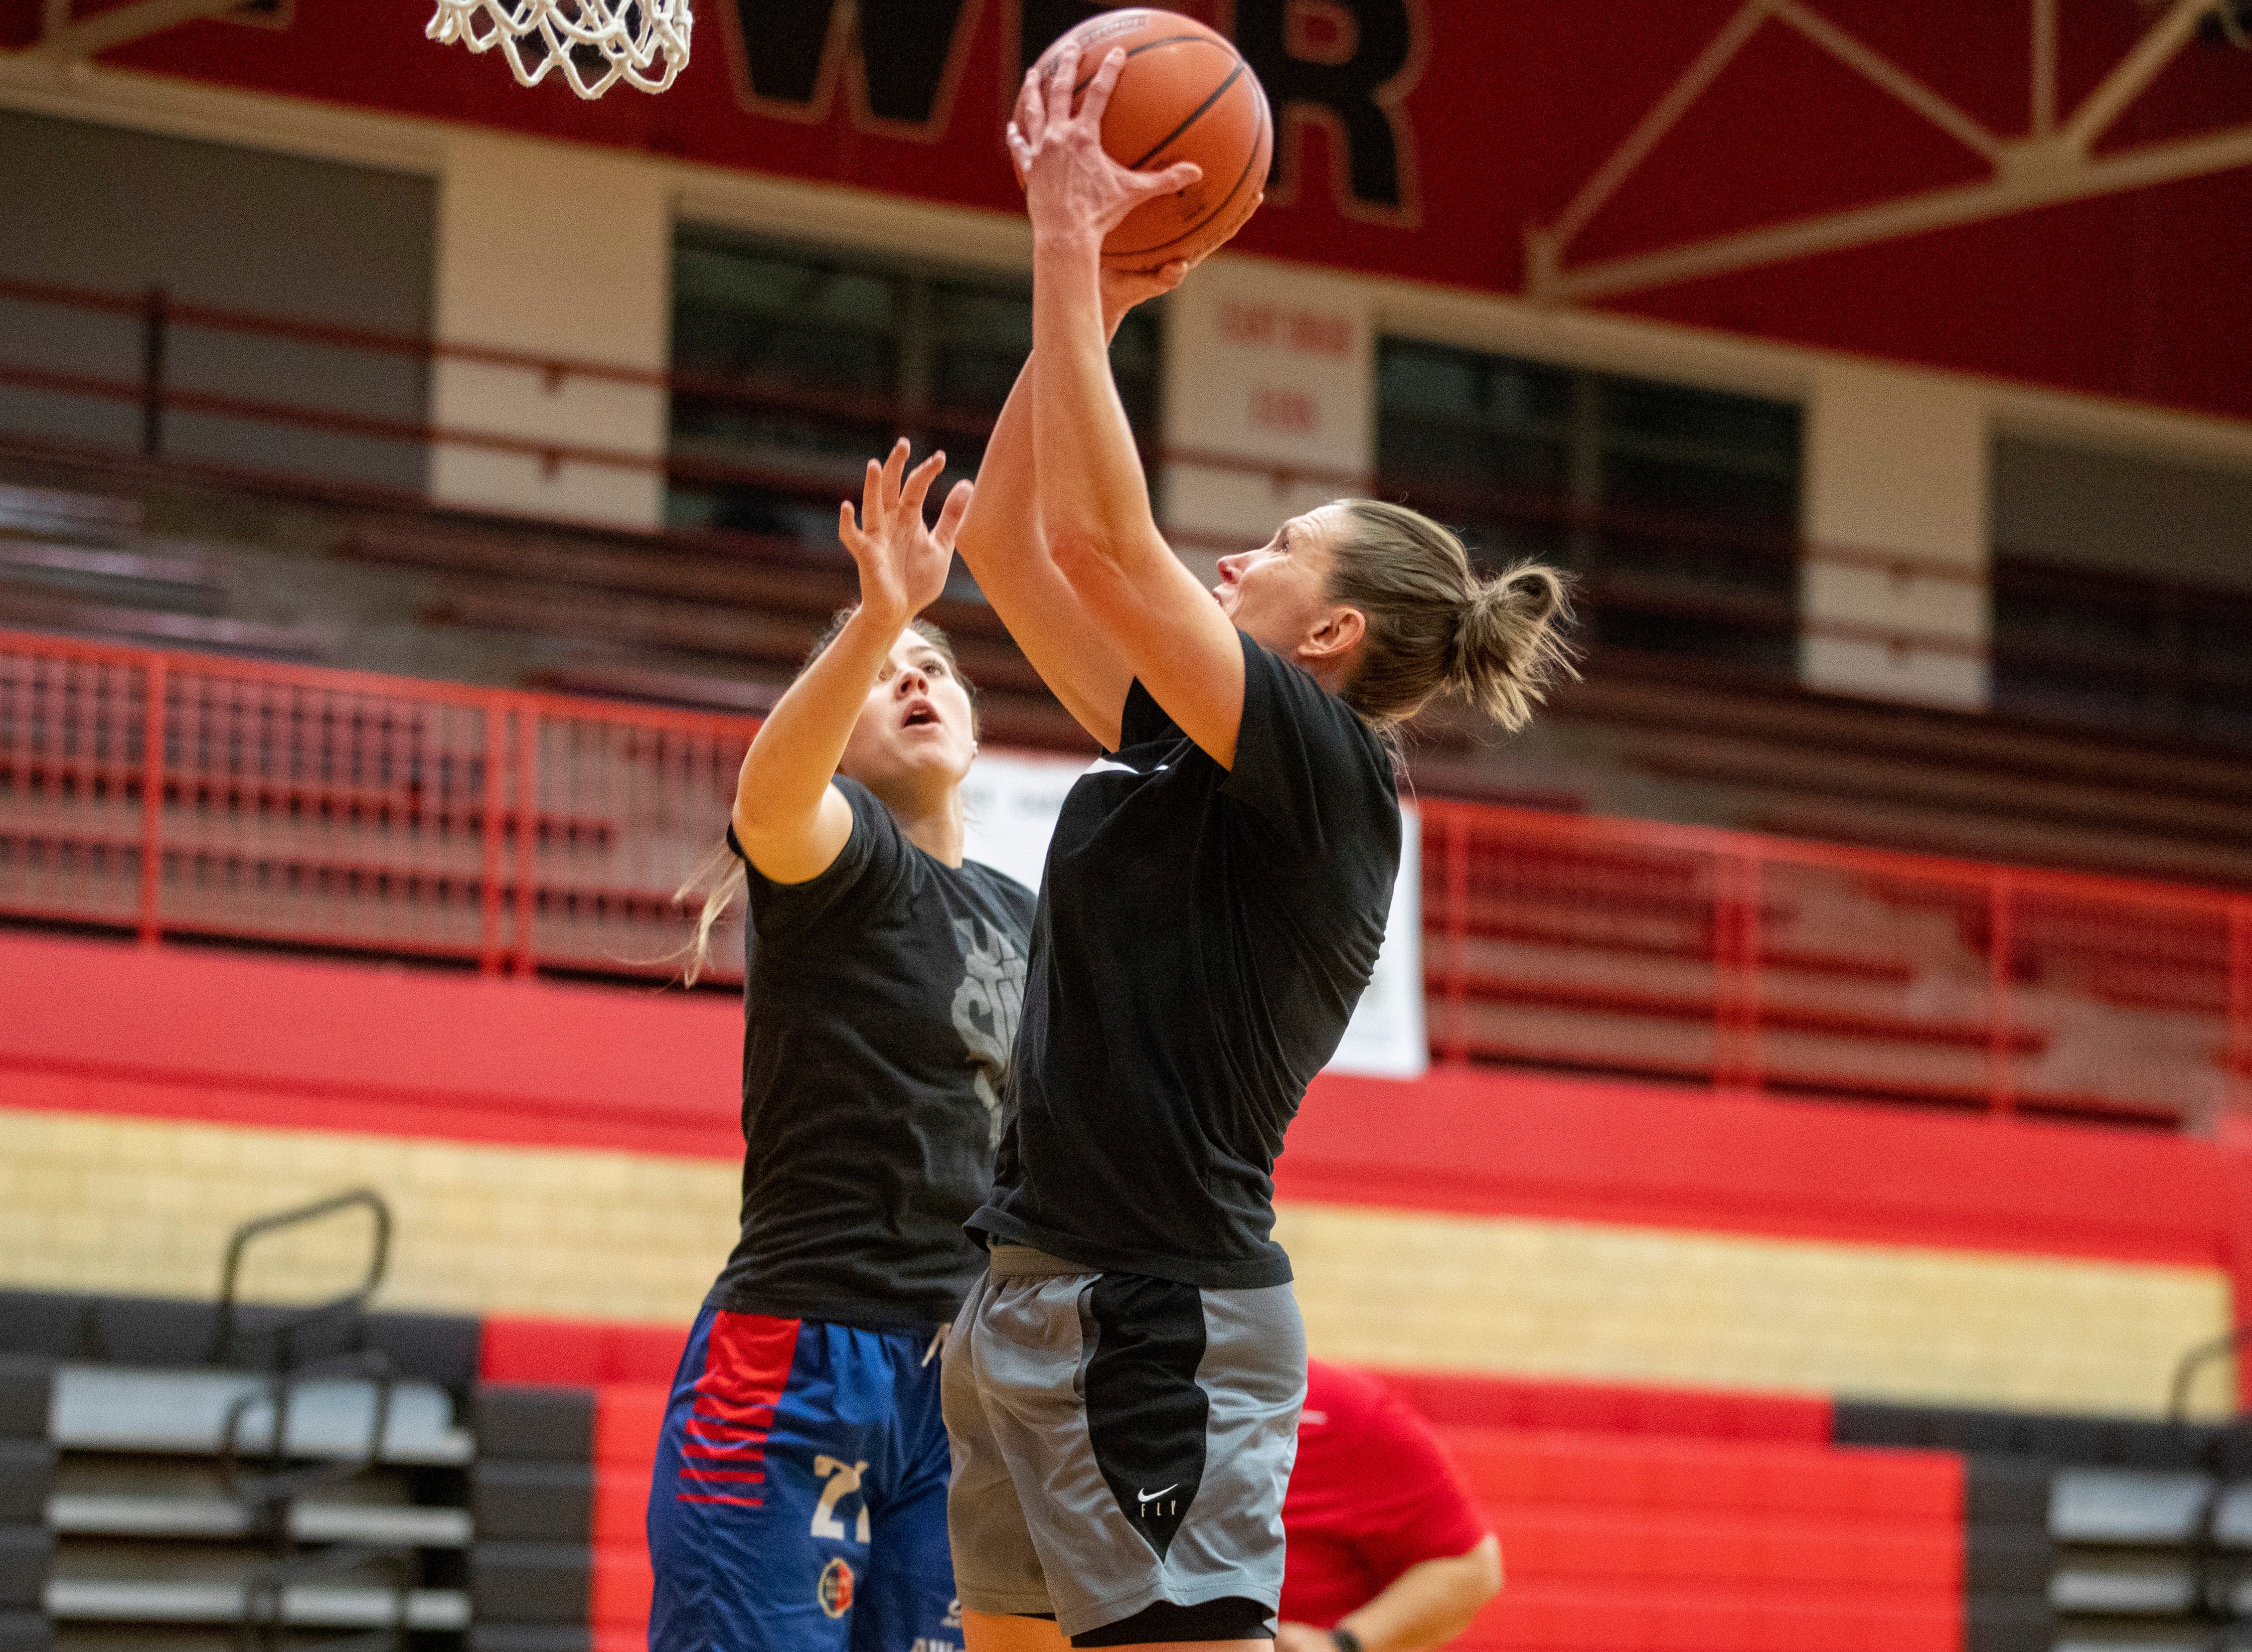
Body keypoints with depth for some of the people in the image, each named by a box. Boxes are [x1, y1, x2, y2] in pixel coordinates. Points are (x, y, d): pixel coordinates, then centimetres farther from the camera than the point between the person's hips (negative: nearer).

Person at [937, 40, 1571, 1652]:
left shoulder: (1323, 770, -10)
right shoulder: (1185, 751, 15)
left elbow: (1099, 538, -18)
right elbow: (1011, 546, 20)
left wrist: (1068, 244, -12)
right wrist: (1081, 298, 14)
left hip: (1156, 1320, -10)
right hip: (1037, 1305, 10)